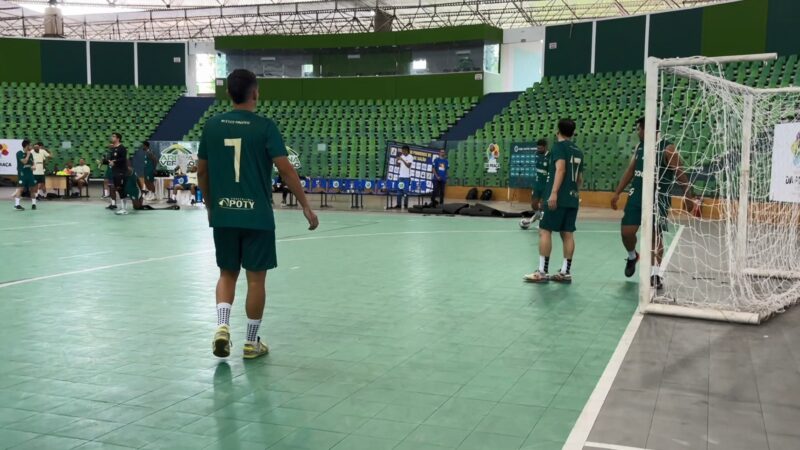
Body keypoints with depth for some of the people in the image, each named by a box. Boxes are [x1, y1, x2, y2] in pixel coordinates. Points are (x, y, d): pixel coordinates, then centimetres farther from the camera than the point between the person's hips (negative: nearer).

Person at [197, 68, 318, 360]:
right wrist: (306, 206, -5)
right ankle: (252, 343, 15)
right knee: (256, 278, 7)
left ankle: (222, 326, -1)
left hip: (223, 215, 4)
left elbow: (201, 172, 11)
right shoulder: (264, 126, -7)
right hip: (256, 216, -3)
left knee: (227, 274, 18)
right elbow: (286, 170, -12)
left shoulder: (212, 126, 4)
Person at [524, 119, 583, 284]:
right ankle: (565, 272, 8)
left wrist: (554, 193, -25)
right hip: (573, 198, 7)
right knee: (568, 234, 7)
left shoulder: (559, 146, -4)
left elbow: (560, 169, -19)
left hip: (559, 198, -7)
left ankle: (542, 272, -6)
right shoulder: (578, 151, 17)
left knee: (544, 231, -4)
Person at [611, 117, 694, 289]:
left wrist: (688, 197, -16)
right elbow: (630, 171, 15)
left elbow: (681, 175, -11)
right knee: (626, 231, 0)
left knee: (656, 236, -2)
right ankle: (632, 257, 30)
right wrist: (617, 193, 13)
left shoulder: (667, 149, -11)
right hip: (637, 196, 5)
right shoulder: (639, 147, 9)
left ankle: (655, 274, 3)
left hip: (658, 199, -5)